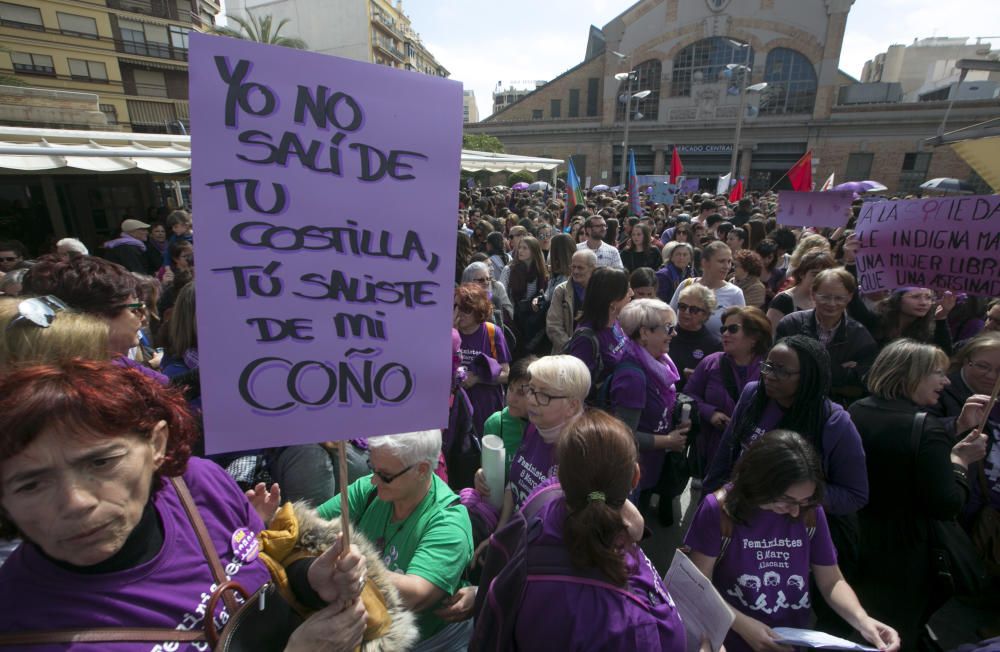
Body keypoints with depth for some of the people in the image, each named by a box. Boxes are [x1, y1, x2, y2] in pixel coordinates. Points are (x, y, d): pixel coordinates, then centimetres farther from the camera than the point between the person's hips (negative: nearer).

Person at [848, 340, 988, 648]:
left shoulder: (856, 411, -4)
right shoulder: (927, 429, -24)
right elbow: (946, 507, -21)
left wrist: (959, 427, 12)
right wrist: (959, 460, -8)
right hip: (902, 555, -5)